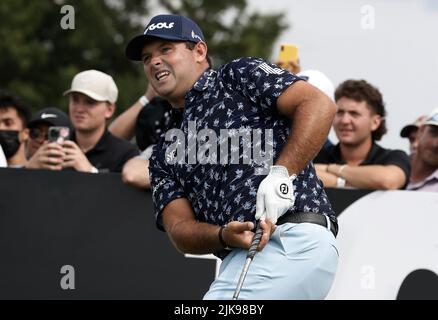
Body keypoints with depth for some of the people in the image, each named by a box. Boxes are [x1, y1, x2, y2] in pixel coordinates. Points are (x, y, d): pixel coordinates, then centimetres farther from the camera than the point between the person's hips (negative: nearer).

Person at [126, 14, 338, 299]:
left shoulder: (238, 76, 10)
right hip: (239, 260, 7)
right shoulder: (164, 154, 26)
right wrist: (224, 236, -12)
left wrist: (282, 174, -17)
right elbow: (178, 228, 12)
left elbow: (319, 105, -4)